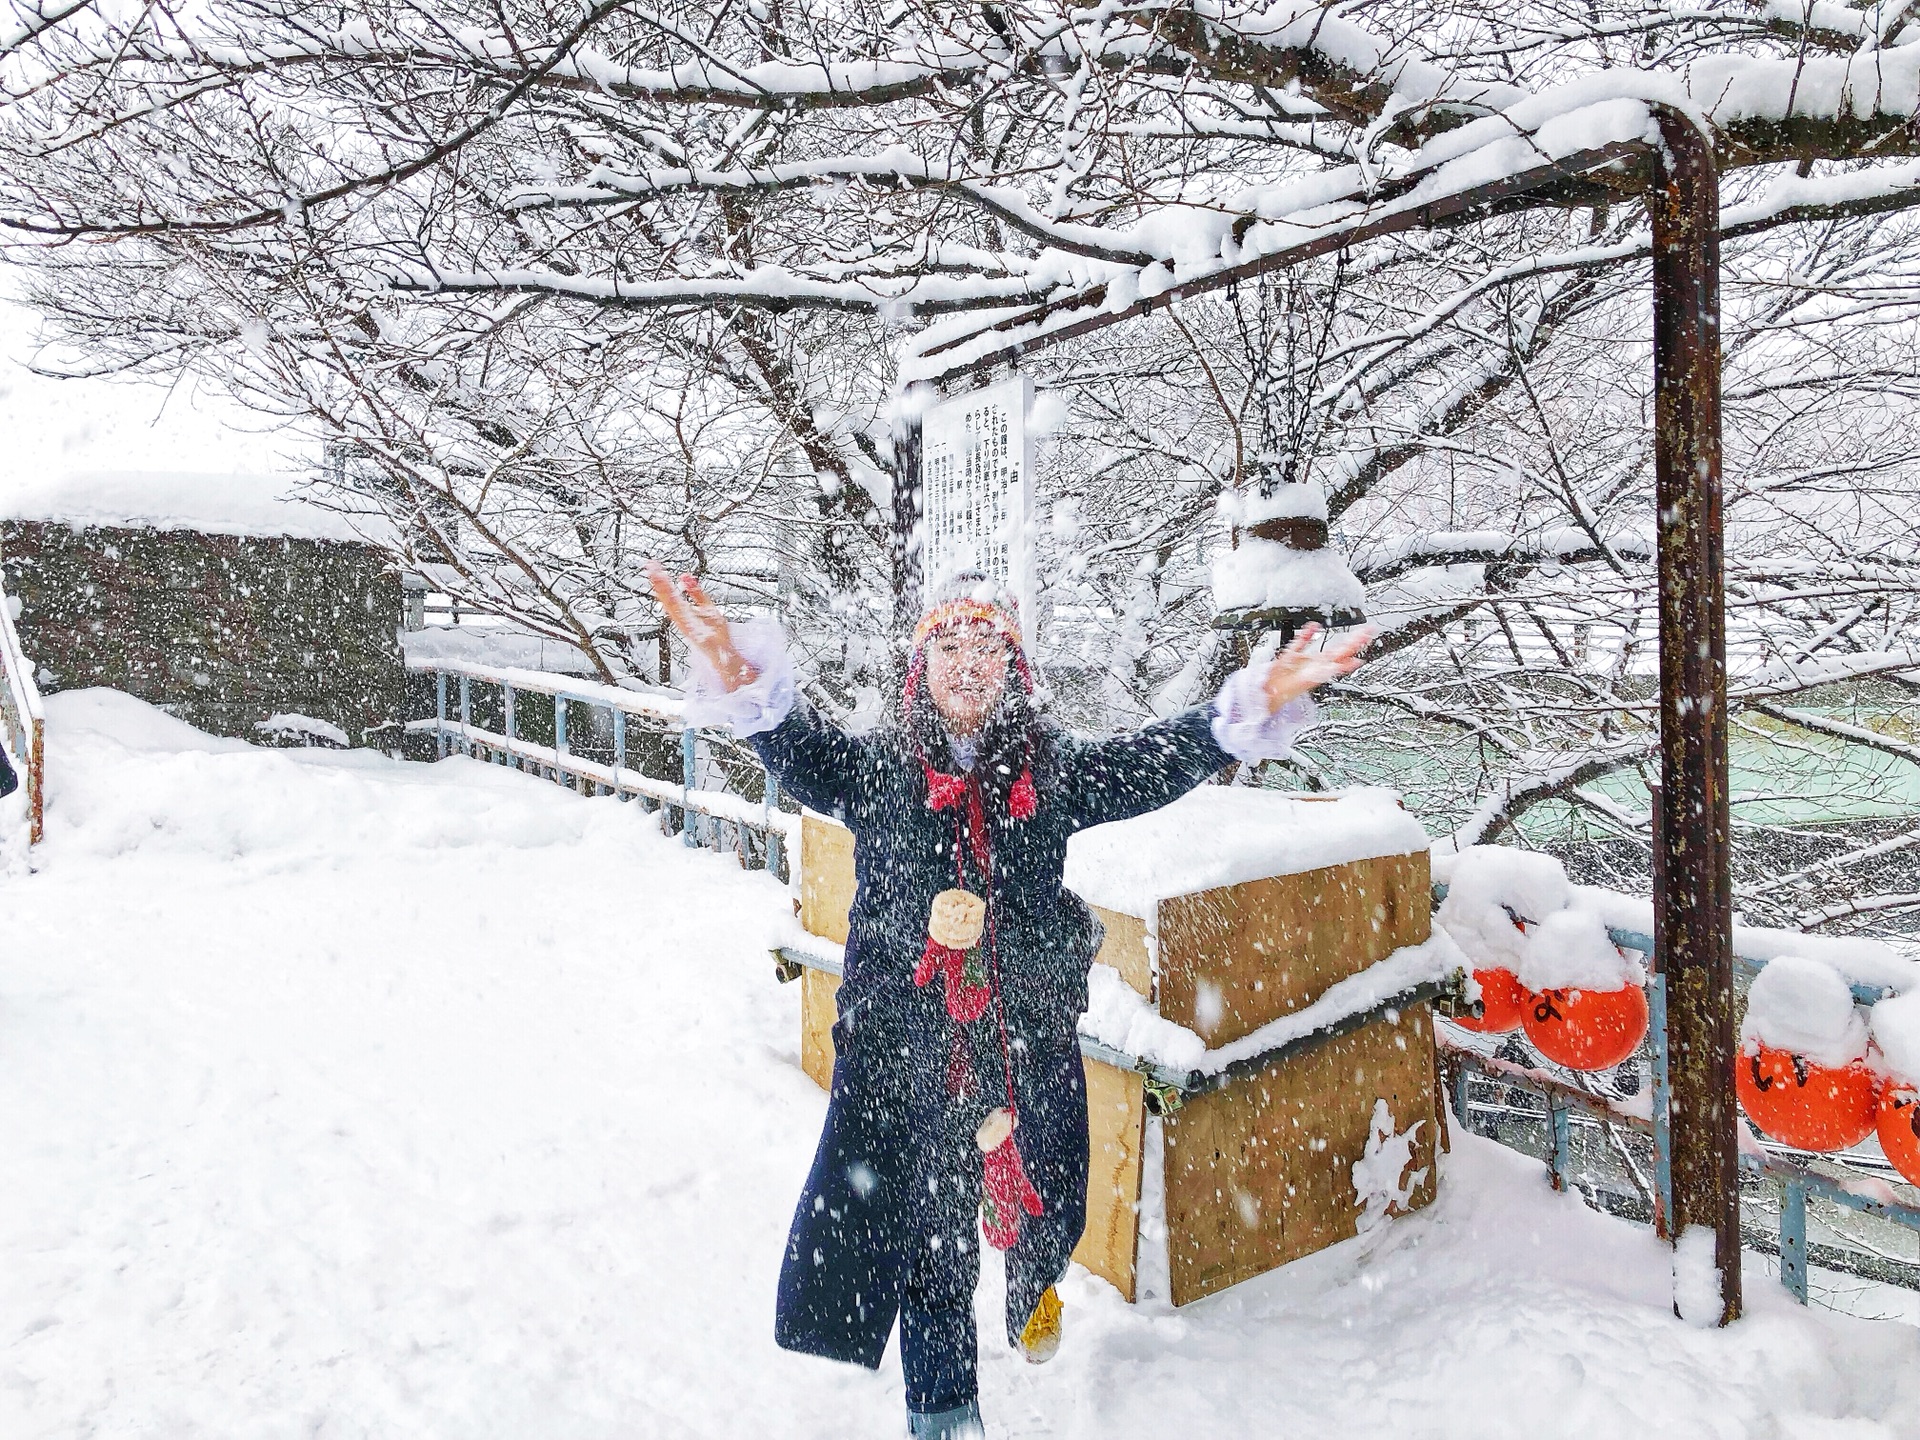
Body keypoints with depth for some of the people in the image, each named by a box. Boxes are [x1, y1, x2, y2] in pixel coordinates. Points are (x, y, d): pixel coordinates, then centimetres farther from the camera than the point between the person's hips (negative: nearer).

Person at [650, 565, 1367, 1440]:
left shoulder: (1054, 771, -1)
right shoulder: (875, 768, -4)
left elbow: (1157, 763, -13)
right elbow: (800, 753, -21)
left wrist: (1255, 706, -29)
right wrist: (742, 684, -43)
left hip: (1031, 1045, 2)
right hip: (904, 1048, -1)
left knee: (1046, 1212, 21)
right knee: (929, 1237, 11)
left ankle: (1033, 1288, 59)